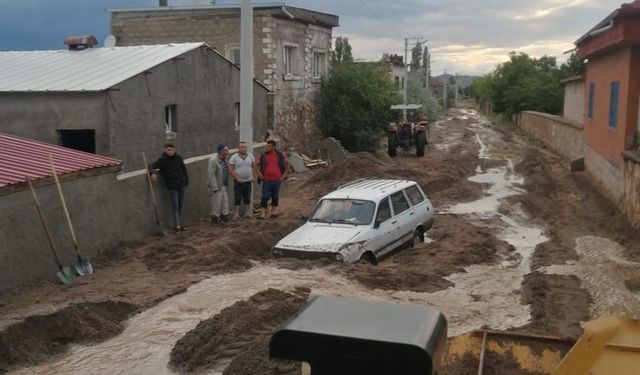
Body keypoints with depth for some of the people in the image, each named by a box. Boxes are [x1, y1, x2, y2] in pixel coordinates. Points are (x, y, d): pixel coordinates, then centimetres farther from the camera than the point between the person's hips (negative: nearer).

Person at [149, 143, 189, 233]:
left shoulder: (178, 158, 4)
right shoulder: (162, 160, -7)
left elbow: (184, 170, 14)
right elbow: (151, 166, -12)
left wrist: (186, 181, 13)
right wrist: (152, 173, -32)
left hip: (181, 185, 4)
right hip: (172, 187, -4)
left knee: (180, 206, 12)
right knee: (175, 206, -7)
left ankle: (178, 223, 23)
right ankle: (178, 226, -7)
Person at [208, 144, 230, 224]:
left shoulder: (224, 159, 10)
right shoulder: (213, 160, -17)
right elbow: (211, 174, -20)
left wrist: (226, 183, 12)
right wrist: (215, 187, -22)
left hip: (223, 185, 8)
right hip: (216, 185, -8)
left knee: (225, 200, 9)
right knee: (217, 202, -4)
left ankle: (224, 215, 20)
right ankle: (215, 218, 5)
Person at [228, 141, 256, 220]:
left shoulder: (250, 156, 3)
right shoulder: (234, 157, -7)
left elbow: (254, 167, 14)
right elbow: (230, 169, -9)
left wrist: (253, 176, 6)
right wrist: (237, 177, -15)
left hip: (248, 181, 3)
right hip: (238, 181, -3)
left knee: (247, 198, 10)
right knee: (237, 198, 0)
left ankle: (247, 213, 20)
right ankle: (237, 214, 6)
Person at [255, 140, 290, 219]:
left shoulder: (280, 155, 2)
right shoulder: (263, 156, 2)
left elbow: (287, 163, 14)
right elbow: (257, 165, 12)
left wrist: (284, 174, 7)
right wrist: (259, 173, -1)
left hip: (277, 180, 1)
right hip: (266, 180, -1)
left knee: (275, 197, 9)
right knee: (265, 197, -5)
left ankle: (274, 211, 20)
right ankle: (263, 213, -1)